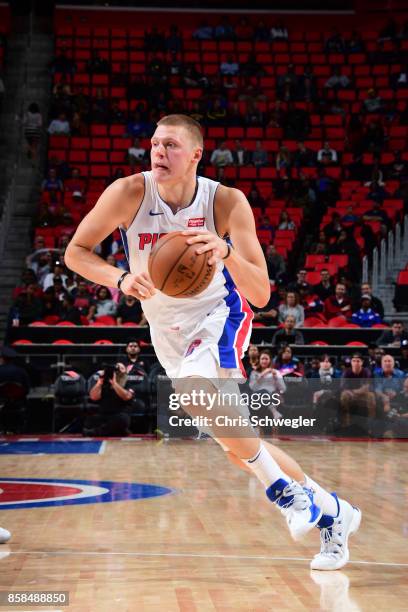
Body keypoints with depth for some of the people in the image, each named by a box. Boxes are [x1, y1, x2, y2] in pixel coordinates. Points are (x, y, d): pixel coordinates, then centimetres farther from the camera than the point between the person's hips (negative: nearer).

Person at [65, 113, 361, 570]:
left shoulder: (227, 202, -22)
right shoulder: (129, 193, -18)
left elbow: (261, 295, -24)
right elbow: (75, 252, -9)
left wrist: (227, 253, -43)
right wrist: (120, 279, -27)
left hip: (218, 314, -4)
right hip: (168, 329, 4)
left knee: (197, 390, -37)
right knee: (235, 444, 6)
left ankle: (283, 490, -18)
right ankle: (330, 512, 25)